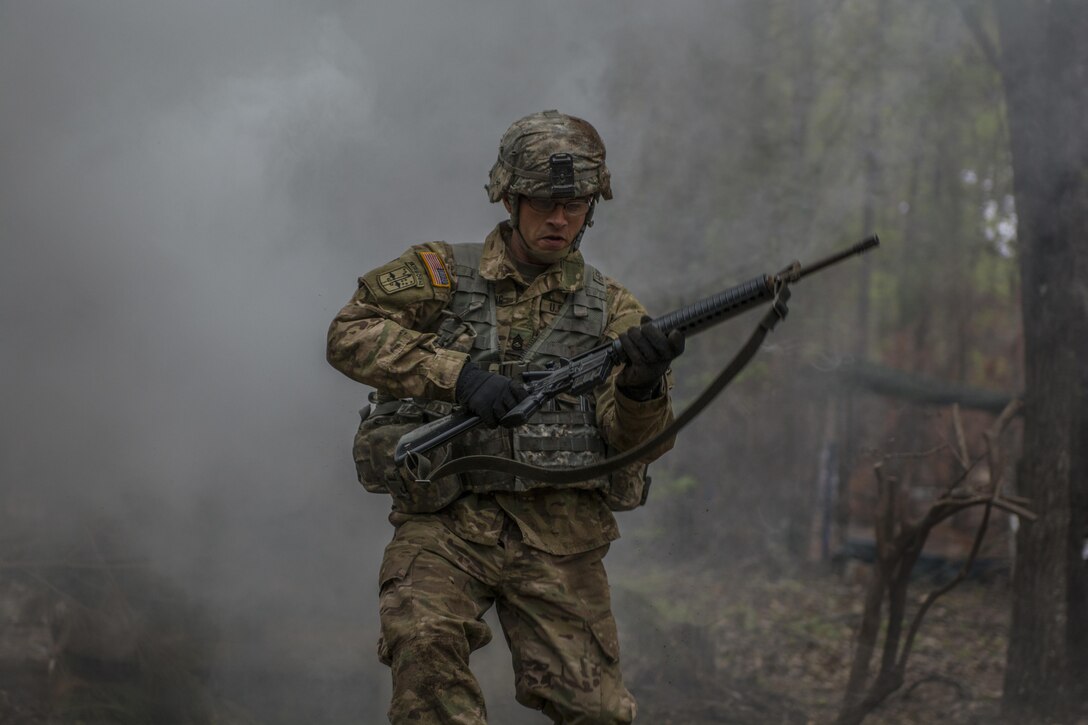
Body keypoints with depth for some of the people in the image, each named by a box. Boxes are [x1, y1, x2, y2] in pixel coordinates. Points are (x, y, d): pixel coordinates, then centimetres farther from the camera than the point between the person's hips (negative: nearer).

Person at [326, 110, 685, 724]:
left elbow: (633, 445, 2)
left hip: (558, 533, 2)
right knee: (423, 638, -30)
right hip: (446, 520, -2)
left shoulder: (611, 309, 12)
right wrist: (460, 373, -18)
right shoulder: (442, 274, 8)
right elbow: (352, 334, -7)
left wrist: (642, 382, -22)